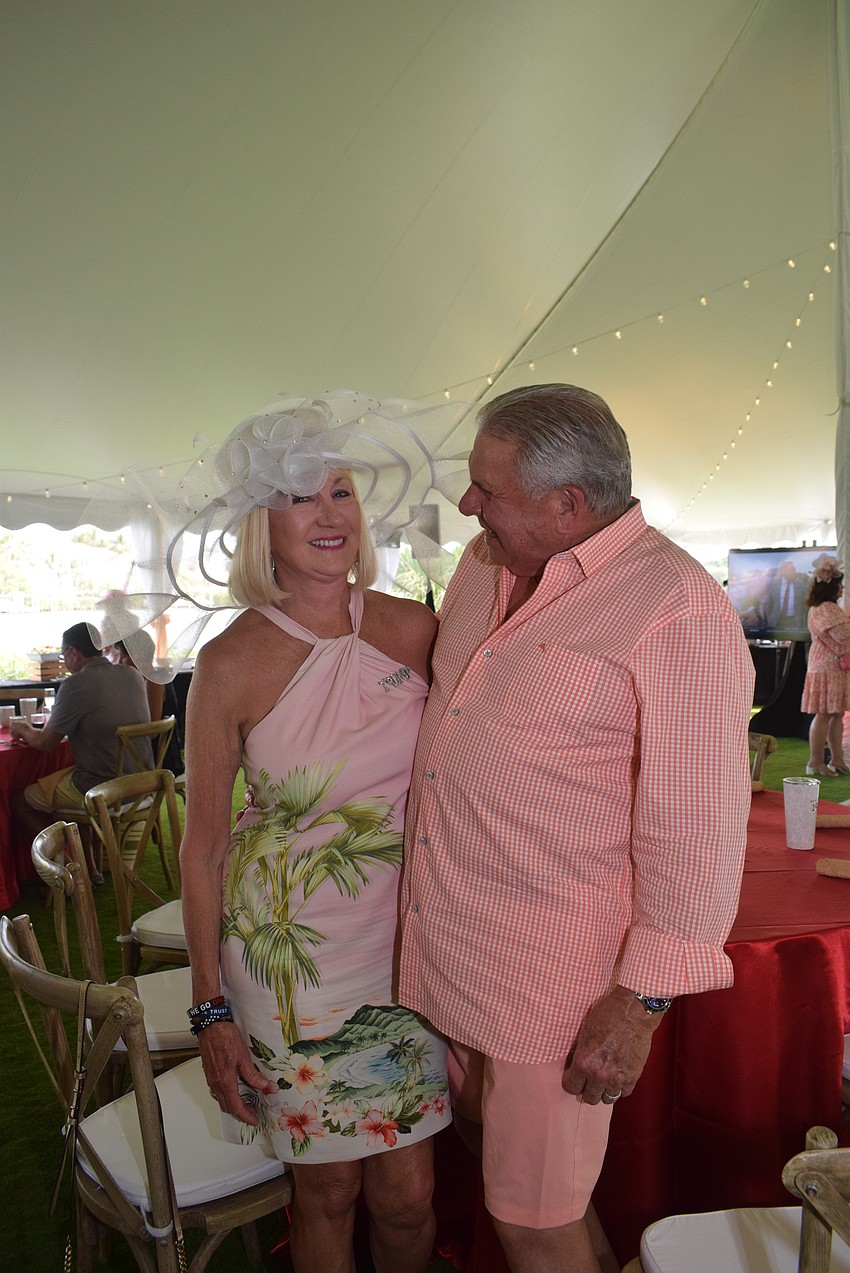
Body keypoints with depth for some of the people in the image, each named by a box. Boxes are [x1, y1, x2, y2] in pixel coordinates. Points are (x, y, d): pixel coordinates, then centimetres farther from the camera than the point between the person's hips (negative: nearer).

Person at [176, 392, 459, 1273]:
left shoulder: (416, 630, -5)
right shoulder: (231, 663, -13)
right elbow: (202, 845, -5)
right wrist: (211, 1009, -2)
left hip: (407, 941, 2)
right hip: (289, 952, -2)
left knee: (406, 1196, 14)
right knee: (327, 1191, 15)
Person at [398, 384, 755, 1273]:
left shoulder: (677, 609, -18)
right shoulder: (483, 563, 5)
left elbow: (699, 825, -18)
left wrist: (641, 1001, -15)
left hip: (548, 974, -7)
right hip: (444, 945, 8)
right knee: (483, 1142, 25)